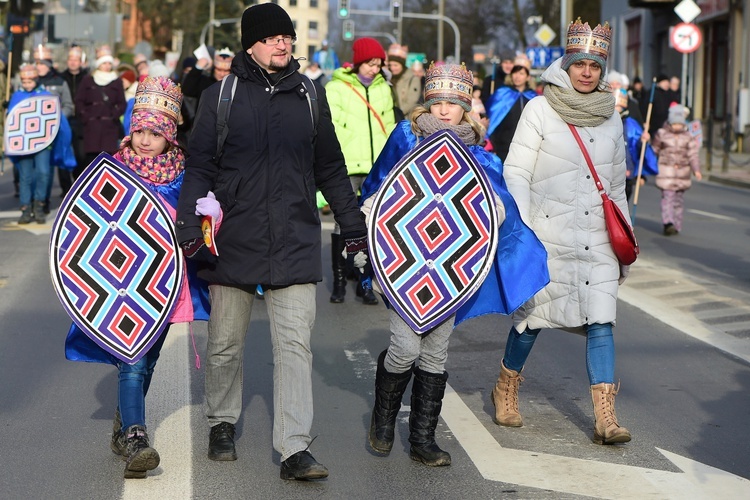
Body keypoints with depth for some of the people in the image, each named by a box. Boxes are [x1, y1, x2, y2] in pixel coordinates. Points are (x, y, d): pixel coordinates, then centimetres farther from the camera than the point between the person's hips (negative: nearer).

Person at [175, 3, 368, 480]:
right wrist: (190, 228, -13)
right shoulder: (220, 96, 3)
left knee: (296, 343, -6)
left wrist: (355, 229, 12)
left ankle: (296, 449, -5)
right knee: (226, 342, 10)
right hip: (234, 239, 0)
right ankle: (223, 424, 32)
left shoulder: (309, 96, 8)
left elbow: (331, 169, 14)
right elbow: (200, 168, 0)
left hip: (295, 239, 1)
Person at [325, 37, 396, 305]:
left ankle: (365, 282, 11)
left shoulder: (383, 88, 14)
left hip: (377, 168, 4)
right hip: (347, 168, -4)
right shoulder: (336, 88, 0)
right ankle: (339, 281, 8)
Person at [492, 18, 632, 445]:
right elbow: (515, 173, -5)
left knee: (601, 322, -4)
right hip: (549, 236, -3)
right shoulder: (540, 110, -2)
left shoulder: (612, 116, 11)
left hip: (597, 240, 3)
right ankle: (506, 389, 30)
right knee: (534, 315, 6)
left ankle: (606, 419, -6)